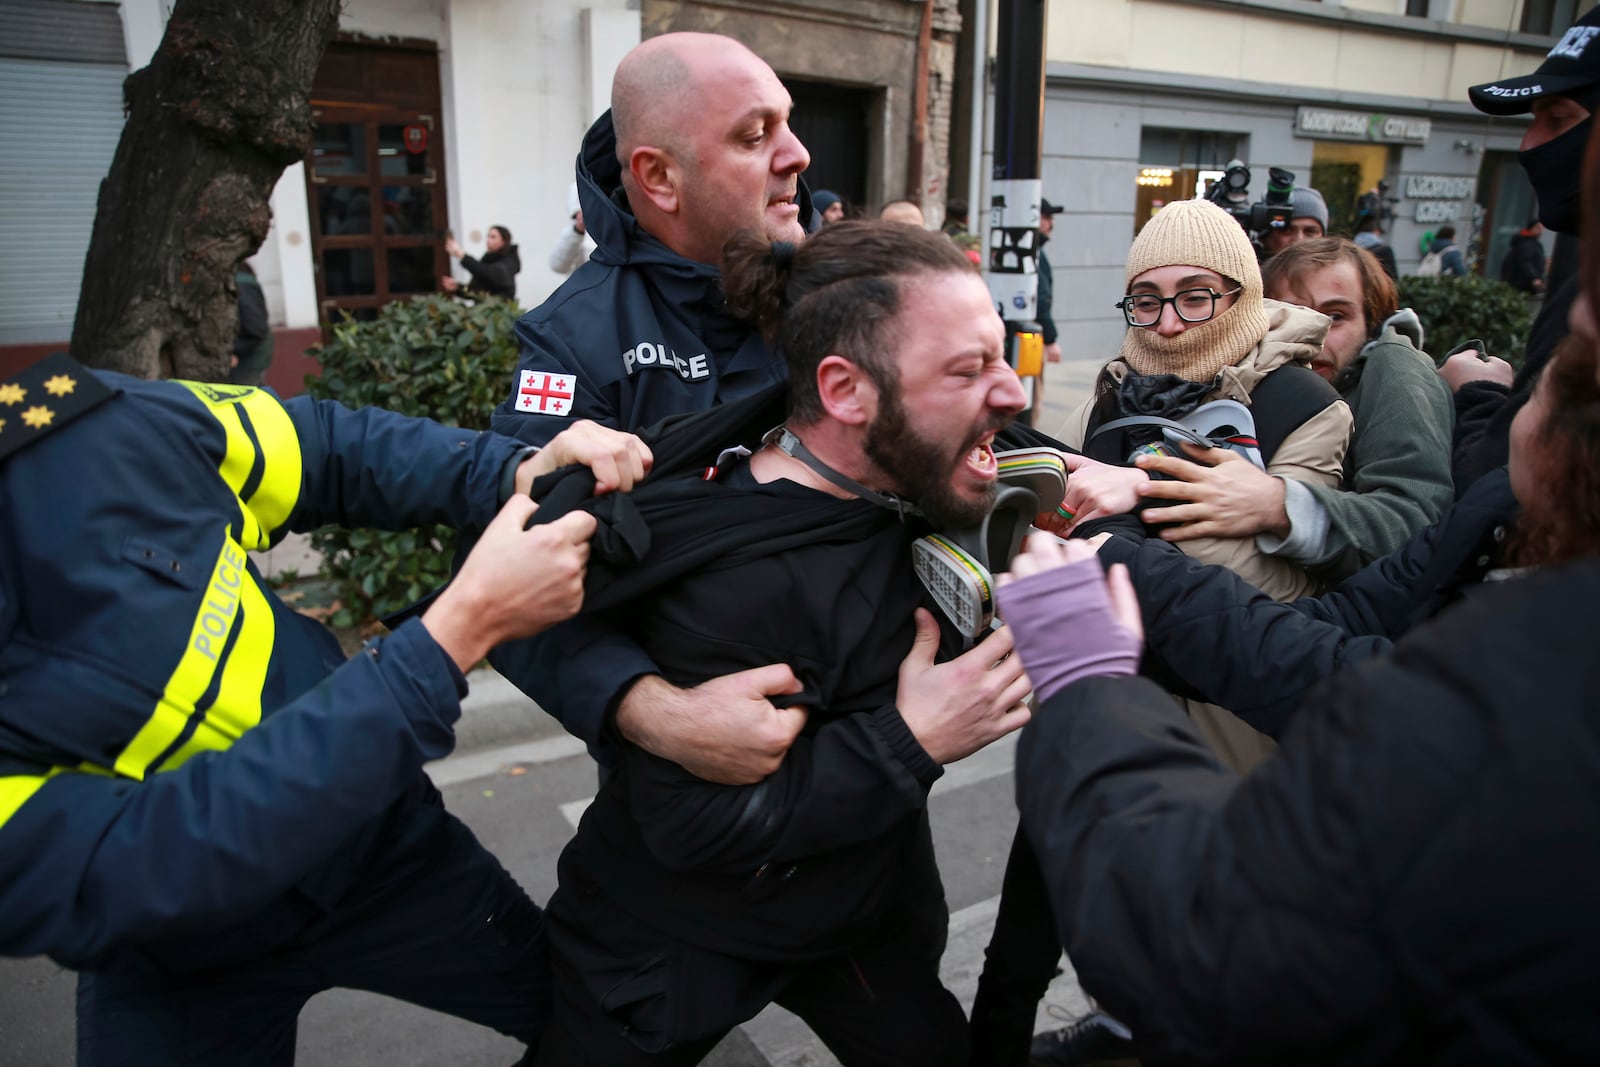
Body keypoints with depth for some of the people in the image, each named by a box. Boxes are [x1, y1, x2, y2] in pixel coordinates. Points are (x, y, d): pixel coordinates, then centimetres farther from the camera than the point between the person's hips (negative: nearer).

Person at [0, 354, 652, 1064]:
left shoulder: (85, 429, -22)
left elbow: (332, 448, -7)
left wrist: (517, 475, -24)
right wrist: (462, 628, -40)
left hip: (378, 836, 3)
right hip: (179, 976, -2)